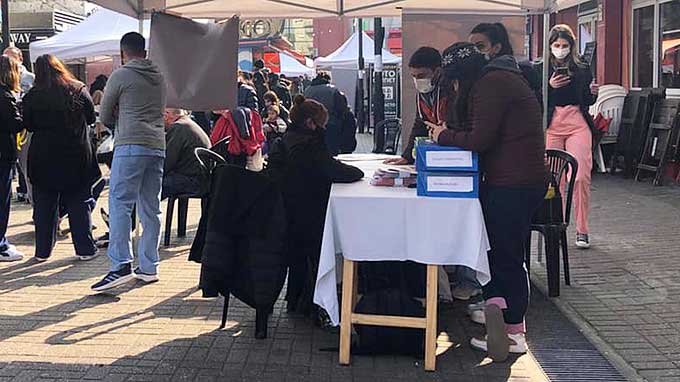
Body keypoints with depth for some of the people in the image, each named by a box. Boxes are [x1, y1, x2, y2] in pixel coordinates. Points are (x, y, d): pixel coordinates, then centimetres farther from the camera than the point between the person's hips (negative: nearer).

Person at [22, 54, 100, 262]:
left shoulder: (32, 97, -6)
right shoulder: (79, 90, -4)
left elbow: (29, 126, 2)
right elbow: (91, 117, 4)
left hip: (44, 157, 0)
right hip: (78, 156, 0)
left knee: (44, 206, 10)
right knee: (79, 205, 9)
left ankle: (42, 251, 14)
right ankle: (85, 249, 10)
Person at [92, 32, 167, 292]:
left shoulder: (120, 76, 0)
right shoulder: (160, 77, 16)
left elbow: (105, 118, 7)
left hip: (130, 146, -6)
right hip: (158, 146, 6)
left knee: (120, 204, -7)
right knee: (151, 209, 8)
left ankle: (121, 266, -15)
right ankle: (148, 267, 10)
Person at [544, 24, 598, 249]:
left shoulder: (582, 70, 10)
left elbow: (587, 102, 17)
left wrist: (593, 93, -4)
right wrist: (549, 86, -14)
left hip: (578, 124, 1)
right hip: (551, 125, -1)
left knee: (581, 177, -8)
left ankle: (582, 230, 1)